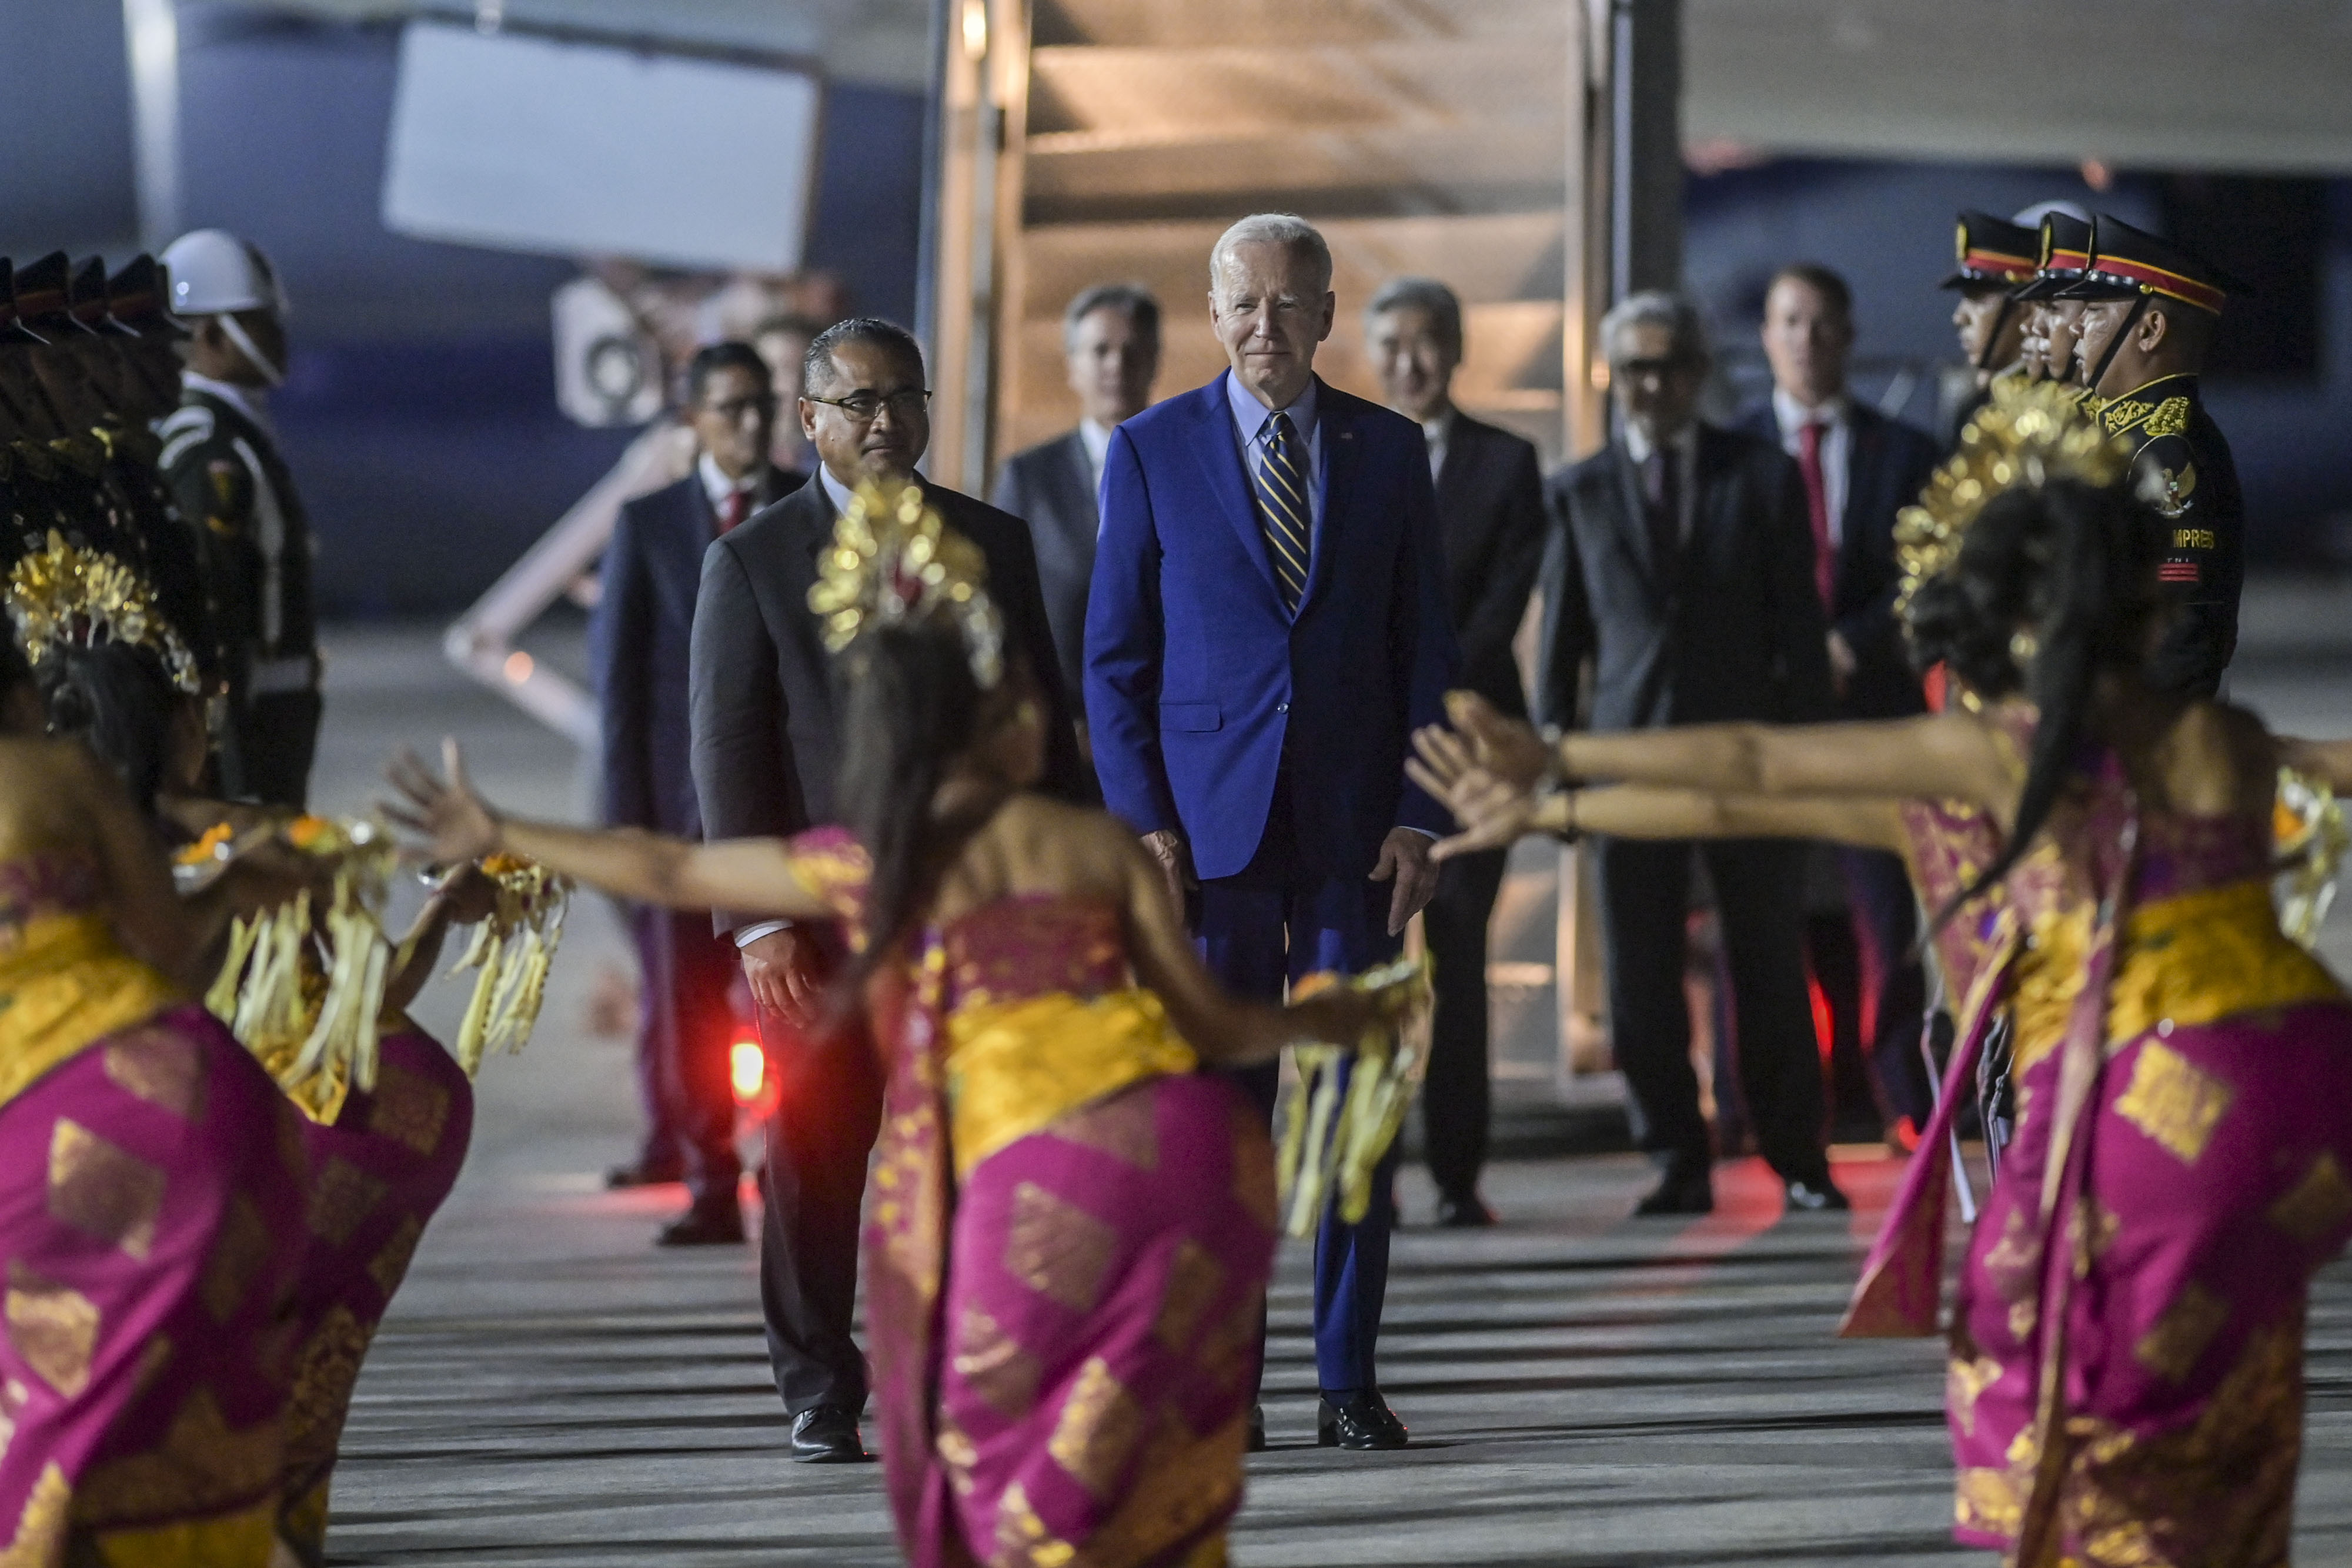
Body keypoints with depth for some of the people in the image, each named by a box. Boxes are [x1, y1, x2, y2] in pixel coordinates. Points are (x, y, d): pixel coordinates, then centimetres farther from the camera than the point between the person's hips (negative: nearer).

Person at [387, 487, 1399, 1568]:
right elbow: (1210, 1027, 10)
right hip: (1183, 1141, 2)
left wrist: (496, 836, 25)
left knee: (1013, 1477, 14)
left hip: (1032, 1184, -2)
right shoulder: (1100, 847, 9)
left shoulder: (867, 869, 8)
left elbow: (667, 872, 15)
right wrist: (1326, 1020, 29)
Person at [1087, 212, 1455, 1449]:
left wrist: (1418, 814, -1)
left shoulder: (1390, 451, 7)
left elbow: (1426, 646, 9)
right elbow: (1116, 653, 4)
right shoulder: (1152, 452, 3)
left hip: (1353, 823, 1)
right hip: (1209, 822, -1)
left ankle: (1350, 1381, 7)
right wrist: (1139, 821, -6)